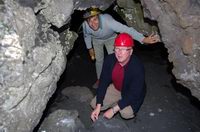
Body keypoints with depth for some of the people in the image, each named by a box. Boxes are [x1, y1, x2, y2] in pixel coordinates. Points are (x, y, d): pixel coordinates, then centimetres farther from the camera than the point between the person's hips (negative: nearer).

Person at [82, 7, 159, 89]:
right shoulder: (85, 25, -34)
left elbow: (126, 29, -55)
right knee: (99, 60, 8)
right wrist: (90, 48, 1)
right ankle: (99, 79, 30)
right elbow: (86, 36, -9)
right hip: (96, 40, 2)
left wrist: (143, 39, -64)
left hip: (110, 38, -2)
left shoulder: (107, 21, -46)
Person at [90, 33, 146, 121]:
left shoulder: (137, 67, -34)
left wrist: (113, 110, -31)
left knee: (126, 113, -28)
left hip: (132, 94, -4)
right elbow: (103, 82, -15)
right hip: (115, 88, 4)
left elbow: (134, 94, -30)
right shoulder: (109, 59, -22)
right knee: (94, 104, -4)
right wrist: (98, 107, -20)